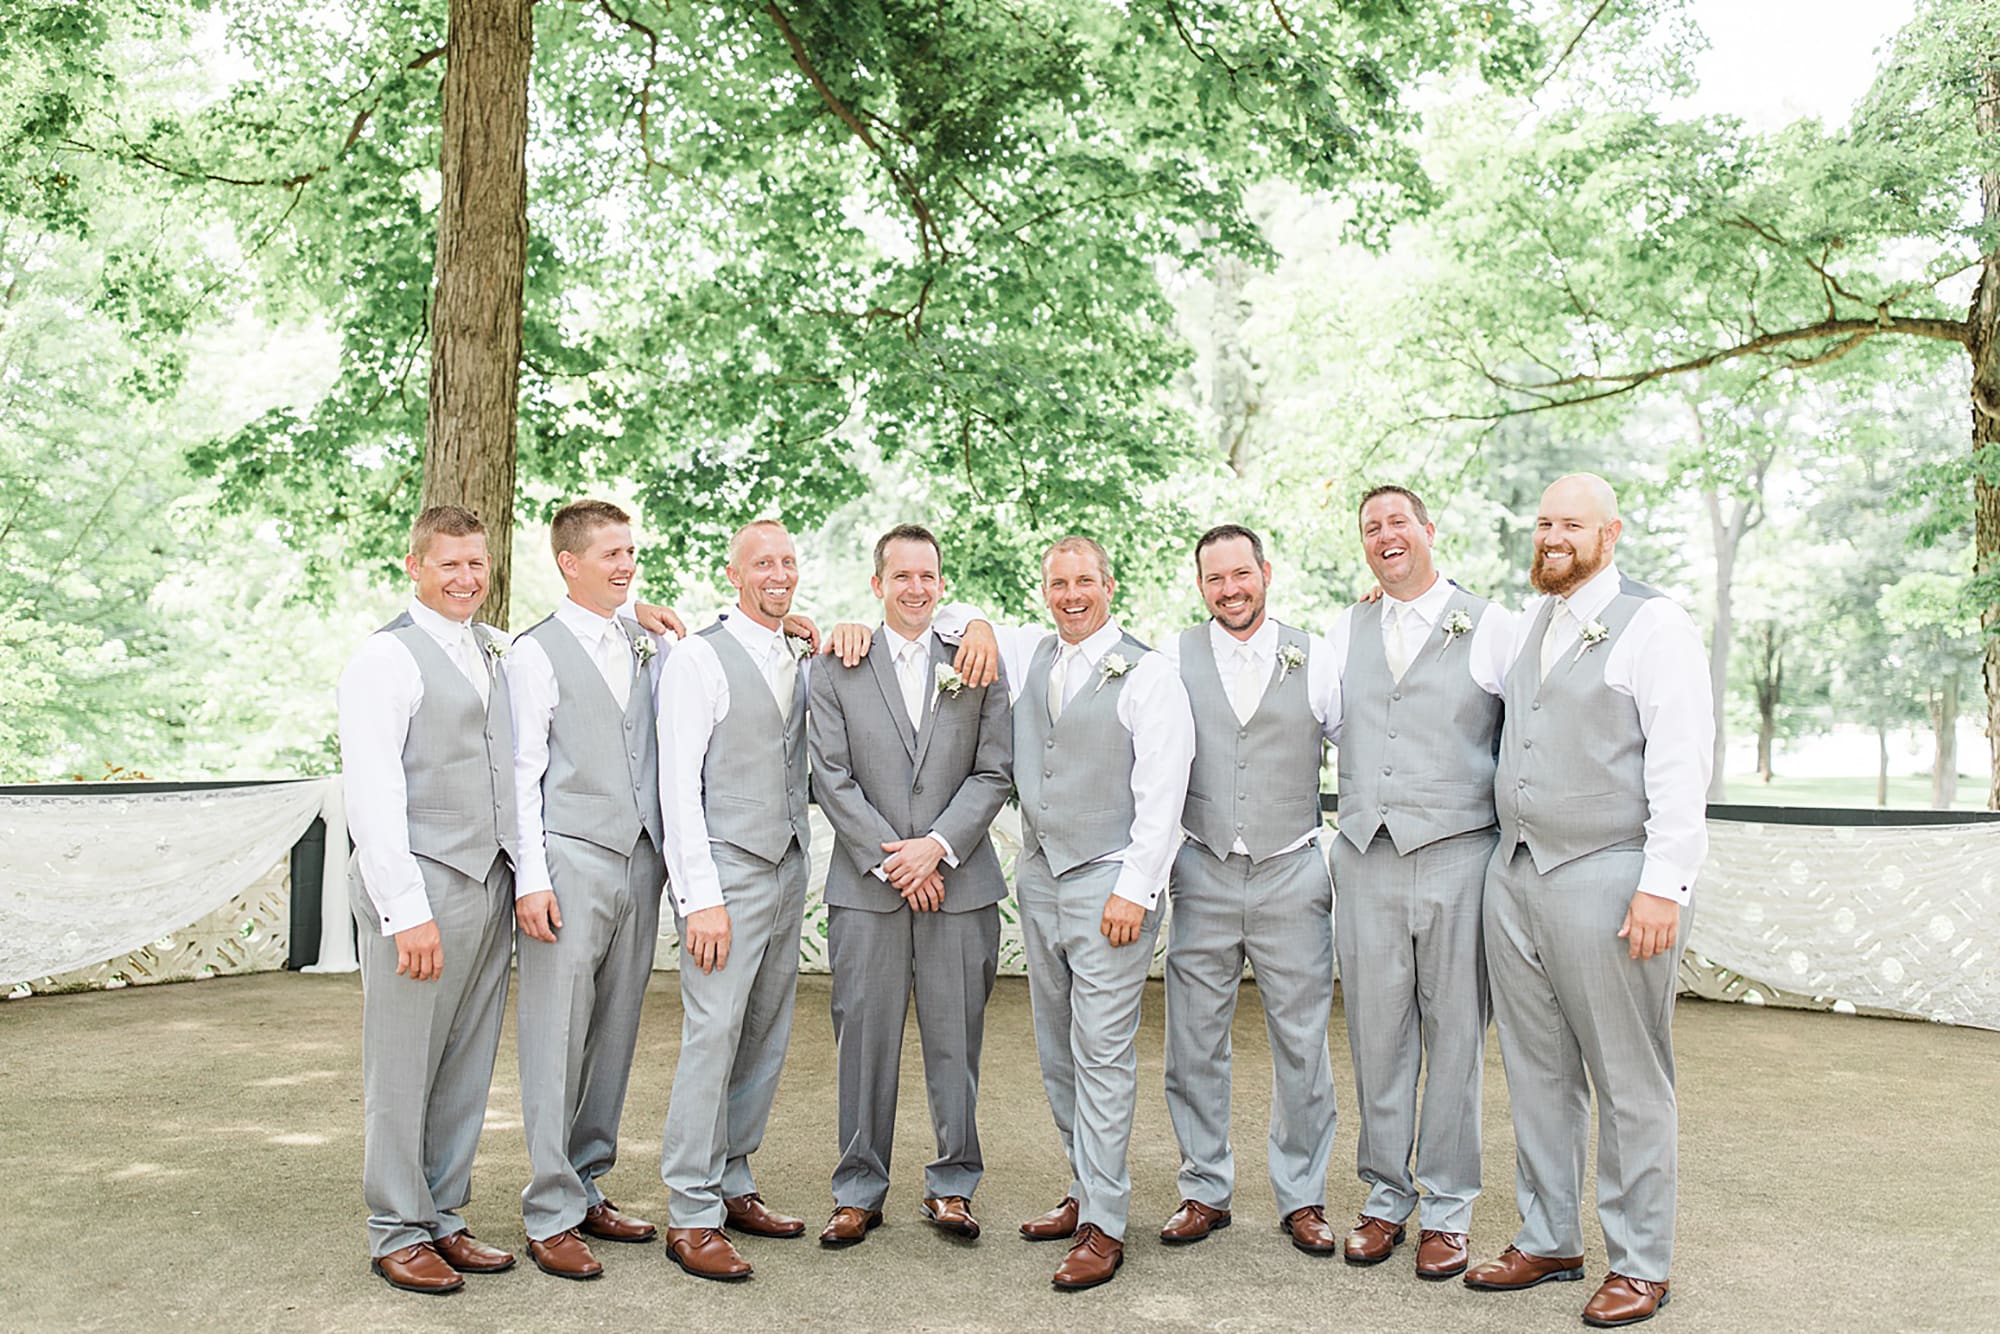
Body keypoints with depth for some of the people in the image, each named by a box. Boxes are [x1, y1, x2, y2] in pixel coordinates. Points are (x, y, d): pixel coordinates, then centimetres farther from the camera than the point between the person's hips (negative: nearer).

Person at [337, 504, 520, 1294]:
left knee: (467, 1069, 13)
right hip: (422, 886, -7)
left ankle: (443, 1220, 25)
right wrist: (408, 910, -18)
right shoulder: (386, 659, -7)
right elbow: (373, 795, -13)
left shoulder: (495, 651, 15)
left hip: (491, 886, 7)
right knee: (403, 1069, 3)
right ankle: (397, 1234, 17)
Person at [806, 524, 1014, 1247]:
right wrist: (888, 860, -8)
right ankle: (859, 1191, 19)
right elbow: (832, 778, -1)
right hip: (866, 887, 0)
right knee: (864, 1039, 5)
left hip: (959, 884, 1)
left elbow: (994, 772, 2)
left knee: (955, 1039, 6)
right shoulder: (837, 668, 5)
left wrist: (938, 846, -10)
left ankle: (952, 1185, 21)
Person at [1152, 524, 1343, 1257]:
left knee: (1301, 1043, 6)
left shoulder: (1315, 660, 2)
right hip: (1203, 875, 1)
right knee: (1194, 1044, 6)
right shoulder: (1174, 659, 3)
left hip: (1293, 875, 0)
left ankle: (1302, 1197, 22)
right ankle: (1205, 1191, 23)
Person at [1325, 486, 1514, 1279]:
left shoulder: (1489, 626, 1)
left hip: (1458, 856, -3)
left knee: (1455, 1037, 4)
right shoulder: (1344, 633, 12)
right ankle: (1385, 1198, 22)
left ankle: (1447, 1210, 18)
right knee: (1375, 1035, 7)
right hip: (1366, 857, 3)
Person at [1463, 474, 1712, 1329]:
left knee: (1629, 1083, 4)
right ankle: (1547, 1241, 27)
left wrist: (1663, 885, -17)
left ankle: (1639, 1264, 18)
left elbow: (1680, 763, -11)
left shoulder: (1653, 624, -5)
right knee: (1537, 1072, 14)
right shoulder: (1523, 625, 15)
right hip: (1515, 874, 7)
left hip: (1607, 879, -6)